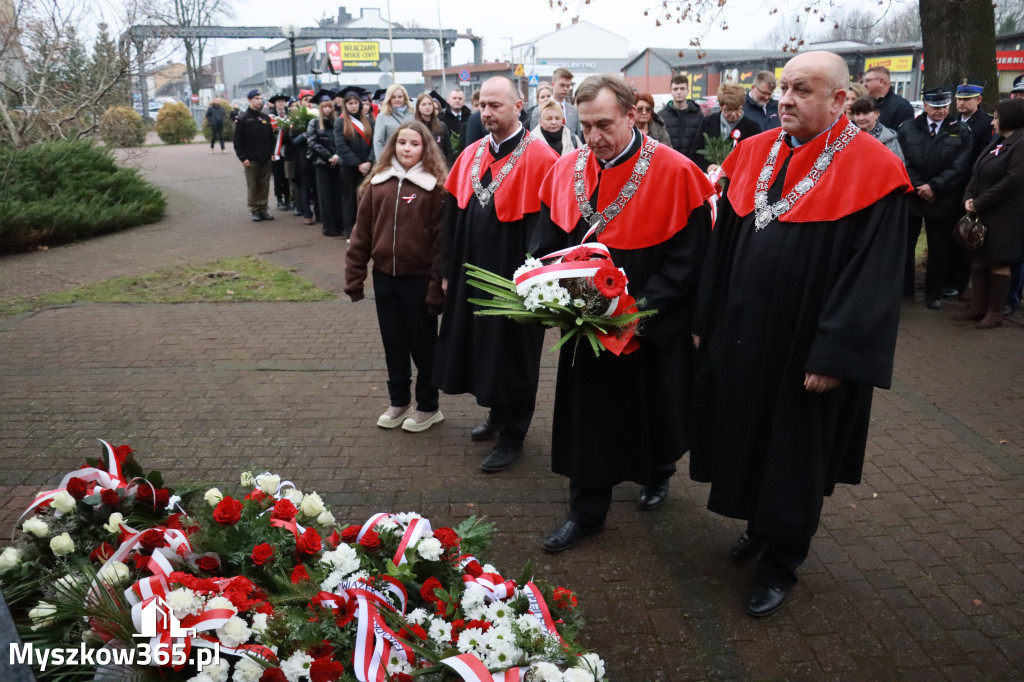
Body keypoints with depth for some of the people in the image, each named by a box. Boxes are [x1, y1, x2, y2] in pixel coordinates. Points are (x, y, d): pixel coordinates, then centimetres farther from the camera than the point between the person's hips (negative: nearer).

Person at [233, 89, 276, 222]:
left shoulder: (265, 118, 12)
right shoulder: (243, 118, -2)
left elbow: (271, 137, 16)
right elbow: (238, 140, -4)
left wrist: (271, 152, 3)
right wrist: (243, 157, -11)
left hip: (265, 160, 4)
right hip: (251, 160, -4)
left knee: (264, 186, 7)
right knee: (252, 186, 0)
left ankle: (263, 209, 14)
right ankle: (254, 211, 8)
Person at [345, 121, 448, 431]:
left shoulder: (435, 187, -8)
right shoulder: (377, 183, 4)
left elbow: (442, 239, -11)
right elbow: (362, 232, 6)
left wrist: (437, 285, -14)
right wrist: (354, 278, 3)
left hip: (419, 279, -4)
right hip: (385, 277, 4)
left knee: (423, 344, 8)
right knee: (393, 342, 15)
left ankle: (428, 406, 24)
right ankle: (398, 402, 30)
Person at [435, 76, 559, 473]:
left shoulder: (539, 158, -13)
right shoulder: (470, 156, 6)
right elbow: (454, 217, 10)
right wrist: (448, 271, 9)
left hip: (514, 275, -6)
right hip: (472, 272, 6)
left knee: (511, 354, 5)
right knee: (482, 346, 17)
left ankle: (512, 435, 22)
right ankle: (497, 414, 39)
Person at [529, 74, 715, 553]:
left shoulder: (674, 173, -14)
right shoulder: (566, 171, 0)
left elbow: (687, 259, -15)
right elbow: (545, 246, 8)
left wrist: (641, 307, -23)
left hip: (653, 329, -3)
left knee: (654, 409, 17)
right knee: (587, 415, 10)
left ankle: (657, 474, 47)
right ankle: (586, 512, 25)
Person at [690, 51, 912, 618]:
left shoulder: (872, 171, -13)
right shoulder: (753, 155, 4)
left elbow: (872, 273, -15)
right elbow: (722, 245, 9)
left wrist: (835, 357, -18)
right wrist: (705, 320, 8)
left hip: (804, 347, -5)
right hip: (740, 335, 5)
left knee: (793, 456, 9)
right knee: (745, 437, 18)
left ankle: (779, 562, 29)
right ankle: (761, 525, 42)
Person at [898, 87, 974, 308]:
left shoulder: (961, 132, 3)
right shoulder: (907, 129, 4)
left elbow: (960, 167, -5)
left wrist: (934, 187, -15)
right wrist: (919, 187, -12)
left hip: (943, 202, 0)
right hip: (911, 197, 1)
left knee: (938, 250, 6)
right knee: (905, 245, 5)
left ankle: (934, 294, 17)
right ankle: (903, 288, 20)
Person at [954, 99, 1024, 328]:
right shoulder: (997, 141, 12)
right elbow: (977, 173, 12)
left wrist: (979, 203, -17)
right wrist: (969, 198, -4)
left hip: (1003, 218, -8)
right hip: (981, 214, 8)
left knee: (998, 263, 2)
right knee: (978, 259, 12)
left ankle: (995, 312, 14)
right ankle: (978, 306, 23)